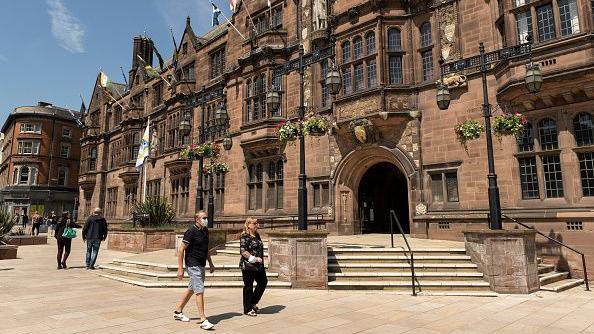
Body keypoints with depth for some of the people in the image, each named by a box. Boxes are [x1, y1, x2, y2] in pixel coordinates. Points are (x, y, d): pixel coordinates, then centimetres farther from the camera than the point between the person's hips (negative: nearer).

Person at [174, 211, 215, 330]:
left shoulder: (205, 231, 10)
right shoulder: (191, 232, -16)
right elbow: (181, 250, -15)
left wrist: (210, 263, 21)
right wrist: (180, 268, -18)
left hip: (201, 265, 9)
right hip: (193, 266, -9)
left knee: (191, 289, 19)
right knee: (199, 291, -10)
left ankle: (178, 312, 34)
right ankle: (203, 320, -6)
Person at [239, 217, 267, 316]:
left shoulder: (257, 235, 13)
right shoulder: (244, 236, -12)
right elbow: (243, 251, -19)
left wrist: (261, 260, 17)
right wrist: (254, 258, -23)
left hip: (259, 266, 9)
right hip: (248, 265, -8)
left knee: (263, 282, 10)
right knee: (248, 286, 3)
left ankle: (253, 303, 26)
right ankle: (247, 309, 16)